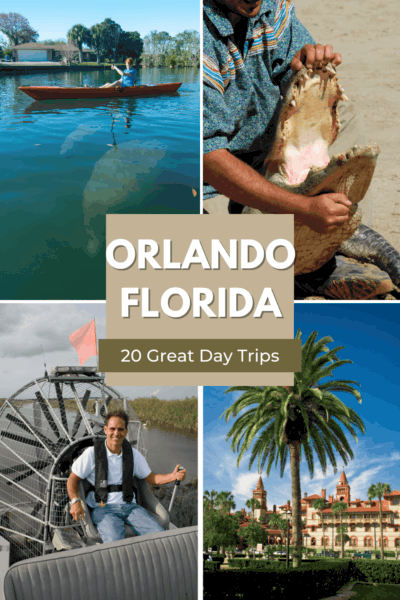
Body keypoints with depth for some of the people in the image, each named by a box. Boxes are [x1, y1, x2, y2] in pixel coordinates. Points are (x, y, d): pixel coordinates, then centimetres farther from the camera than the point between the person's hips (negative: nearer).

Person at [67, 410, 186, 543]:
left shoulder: (133, 454, 9)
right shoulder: (92, 453, -2)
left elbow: (152, 478, 17)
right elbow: (72, 480, 1)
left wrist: (173, 476, -2)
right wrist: (75, 502, -19)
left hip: (129, 506, 4)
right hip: (103, 509, -4)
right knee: (115, 542, -36)